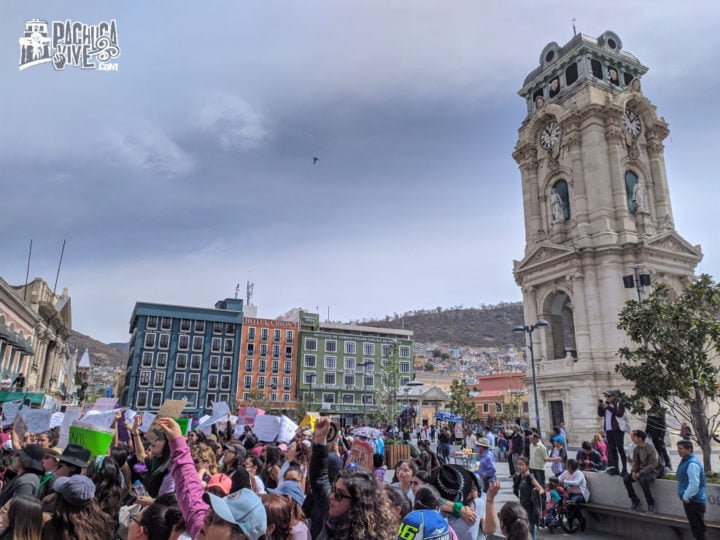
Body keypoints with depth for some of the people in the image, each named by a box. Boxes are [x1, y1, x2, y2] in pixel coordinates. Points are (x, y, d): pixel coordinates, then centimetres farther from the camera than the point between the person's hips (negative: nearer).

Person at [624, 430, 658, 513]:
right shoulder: (636, 449, 2)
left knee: (642, 480, -36)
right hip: (640, 470, 7)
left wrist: (640, 473, -23)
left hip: (652, 471, -7)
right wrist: (633, 472, -12)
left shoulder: (650, 449, -18)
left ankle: (651, 503, -15)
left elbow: (653, 465, -21)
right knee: (626, 479, -14)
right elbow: (635, 462, 8)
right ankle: (635, 501, 3)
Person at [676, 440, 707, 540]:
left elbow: (694, 484, -29)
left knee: (697, 529, 3)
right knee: (697, 527, 22)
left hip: (694, 501, -10)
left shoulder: (692, 463, -24)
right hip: (691, 500, 10)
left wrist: (686, 497, -20)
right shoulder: (685, 461, 8)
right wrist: (685, 497, 18)